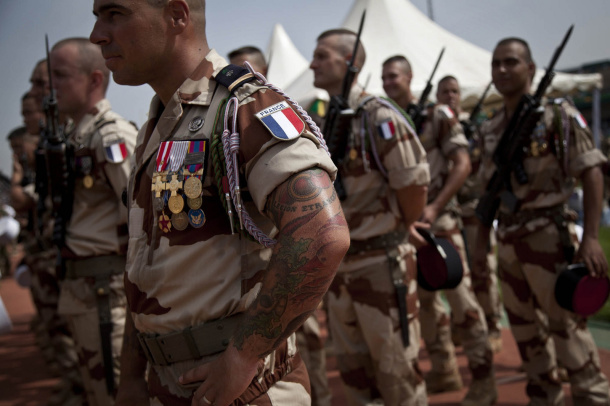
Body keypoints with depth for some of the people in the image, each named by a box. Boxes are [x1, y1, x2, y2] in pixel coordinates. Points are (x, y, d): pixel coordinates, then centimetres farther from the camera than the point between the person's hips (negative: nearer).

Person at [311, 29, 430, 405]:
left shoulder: (379, 118, -14)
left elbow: (415, 185, -14)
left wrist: (398, 231, -1)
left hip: (380, 262, -7)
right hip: (337, 263, 7)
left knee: (396, 370, 4)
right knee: (353, 369, 17)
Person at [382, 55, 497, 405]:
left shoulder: (438, 116, -4)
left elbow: (463, 165, -9)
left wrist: (434, 208, -17)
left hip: (439, 219, -6)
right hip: (405, 224, 6)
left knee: (462, 299, -7)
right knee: (424, 299, 13)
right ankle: (444, 370, 26)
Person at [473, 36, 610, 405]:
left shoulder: (558, 115, -8)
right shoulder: (490, 129, 9)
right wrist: (482, 242, 13)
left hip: (548, 235, -6)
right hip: (508, 240, 6)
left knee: (566, 325, -3)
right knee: (523, 326, 14)